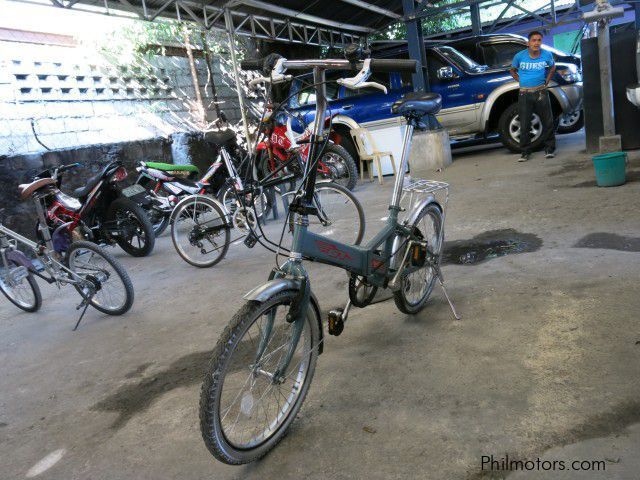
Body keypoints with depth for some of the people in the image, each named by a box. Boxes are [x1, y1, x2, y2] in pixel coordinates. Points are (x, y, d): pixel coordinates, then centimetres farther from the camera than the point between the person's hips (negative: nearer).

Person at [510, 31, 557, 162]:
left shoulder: (547, 55, 2)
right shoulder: (519, 56, -2)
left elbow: (552, 67, 21)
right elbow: (513, 70, 14)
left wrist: (546, 81, 9)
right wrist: (521, 81, 4)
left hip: (541, 93, 1)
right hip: (524, 94, -1)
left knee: (548, 122, 2)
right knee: (524, 125, 1)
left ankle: (550, 149, 15)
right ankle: (525, 152, 10)